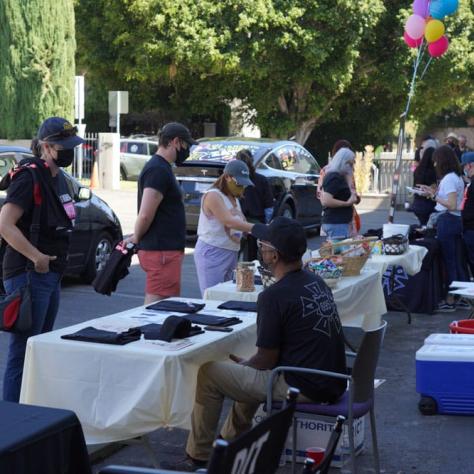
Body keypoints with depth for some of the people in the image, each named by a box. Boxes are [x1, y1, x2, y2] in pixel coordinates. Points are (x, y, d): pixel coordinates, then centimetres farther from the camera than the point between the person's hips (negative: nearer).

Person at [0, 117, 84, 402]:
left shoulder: (58, 178, 14)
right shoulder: (30, 177, -16)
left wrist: (55, 262, 14)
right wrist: (37, 258, -21)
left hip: (51, 275, 10)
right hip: (29, 275, -10)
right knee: (24, 351, -6)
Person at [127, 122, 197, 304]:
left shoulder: (162, 167, 17)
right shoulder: (158, 170, -16)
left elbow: (145, 215, 23)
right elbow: (146, 215, -22)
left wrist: (137, 239, 16)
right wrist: (136, 239, -7)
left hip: (166, 250, 10)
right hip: (161, 251, -10)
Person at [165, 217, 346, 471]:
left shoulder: (274, 296, -19)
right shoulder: (316, 282, 7)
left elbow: (266, 360, -12)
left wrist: (240, 363, 9)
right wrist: (243, 363, 21)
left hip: (304, 388, -9)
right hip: (332, 383, 9)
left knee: (208, 373, 2)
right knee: (248, 370, 31)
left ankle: (198, 459, 14)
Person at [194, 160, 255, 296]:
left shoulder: (234, 199, 16)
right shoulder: (213, 195, -12)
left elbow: (241, 223, 14)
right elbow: (229, 222, -24)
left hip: (231, 254, 8)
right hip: (212, 253, -8)